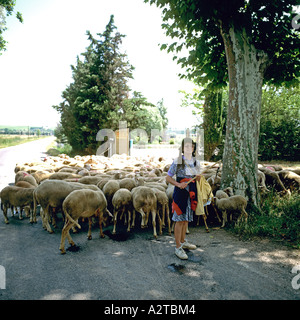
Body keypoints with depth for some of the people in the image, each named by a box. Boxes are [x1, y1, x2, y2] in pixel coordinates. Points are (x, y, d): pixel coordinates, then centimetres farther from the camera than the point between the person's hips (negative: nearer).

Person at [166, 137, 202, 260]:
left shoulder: (196, 162, 9)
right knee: (180, 220, -2)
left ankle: (183, 241, 33)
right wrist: (178, 184, -21)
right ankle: (178, 247, 7)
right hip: (180, 193, -6)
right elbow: (168, 177, -6)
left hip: (192, 193, 6)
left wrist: (199, 178, -4)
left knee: (186, 219, 16)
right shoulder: (177, 161, -8)